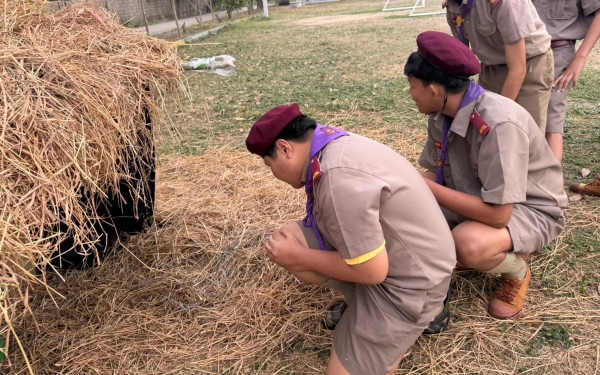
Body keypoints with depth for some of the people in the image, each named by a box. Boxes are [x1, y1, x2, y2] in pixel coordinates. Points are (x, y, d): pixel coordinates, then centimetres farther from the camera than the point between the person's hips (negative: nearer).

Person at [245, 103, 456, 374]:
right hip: (384, 250, 9)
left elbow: (372, 271, -25)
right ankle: (363, 304, 11)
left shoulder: (338, 175, -31)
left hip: (409, 282, -9)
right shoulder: (335, 145, -1)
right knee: (282, 240, 1)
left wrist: (297, 256, -12)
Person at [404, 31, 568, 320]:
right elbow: (435, 173, 0)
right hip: (479, 198, 7)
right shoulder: (442, 114, -9)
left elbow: (498, 214, -35)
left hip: (531, 210, -7)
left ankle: (517, 270, -1)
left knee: (468, 244, -36)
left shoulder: (499, 124, -34)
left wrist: (426, 188, -29)